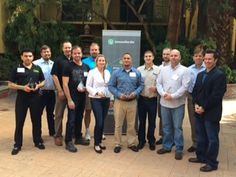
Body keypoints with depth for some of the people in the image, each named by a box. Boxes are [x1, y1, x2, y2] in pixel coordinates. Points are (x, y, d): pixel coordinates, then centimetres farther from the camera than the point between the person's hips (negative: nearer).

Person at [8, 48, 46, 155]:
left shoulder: (37, 68, 7)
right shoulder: (17, 69, 0)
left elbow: (43, 81, 14)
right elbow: (10, 84, -1)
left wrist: (38, 86, -9)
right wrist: (22, 87, -17)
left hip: (35, 98, 2)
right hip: (21, 98, -2)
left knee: (36, 120, 9)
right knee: (19, 122, 2)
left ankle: (38, 141, 24)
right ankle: (17, 145, 12)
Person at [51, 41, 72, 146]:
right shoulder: (58, 60, -3)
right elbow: (54, 76, -7)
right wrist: (60, 90, -12)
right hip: (62, 91, -4)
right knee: (59, 114, 3)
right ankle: (57, 135, 10)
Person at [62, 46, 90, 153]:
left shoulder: (85, 67, 8)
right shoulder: (68, 67, -9)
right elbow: (65, 84, -13)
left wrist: (85, 88, -4)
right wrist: (69, 100, -17)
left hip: (82, 97, 6)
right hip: (72, 97, -5)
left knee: (79, 118, 15)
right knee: (71, 120, -4)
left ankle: (78, 138, 28)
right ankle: (68, 142, 5)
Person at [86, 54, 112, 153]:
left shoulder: (108, 72, 9)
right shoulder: (92, 72, -4)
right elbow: (88, 86, -6)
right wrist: (97, 92, -18)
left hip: (106, 99, 5)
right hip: (96, 99, -4)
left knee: (102, 122, 8)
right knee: (99, 122, -9)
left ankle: (100, 141, 23)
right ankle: (96, 144, 4)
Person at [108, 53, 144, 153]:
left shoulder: (137, 73, 5)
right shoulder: (116, 73, 1)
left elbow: (141, 85, 7)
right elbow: (111, 86, -1)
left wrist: (135, 93, -11)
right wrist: (119, 95, -14)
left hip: (132, 102, 1)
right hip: (119, 102, -1)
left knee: (131, 124, 8)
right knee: (118, 124, 4)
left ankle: (131, 143, 21)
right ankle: (117, 144, 15)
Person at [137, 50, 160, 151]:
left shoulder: (158, 70, -2)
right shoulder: (139, 69, 2)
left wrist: (156, 88, -18)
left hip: (153, 99, -1)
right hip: (142, 99, 1)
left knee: (152, 121, 10)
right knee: (141, 121, 11)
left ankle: (151, 141, 24)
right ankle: (141, 140, 24)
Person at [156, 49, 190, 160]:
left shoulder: (184, 70, -4)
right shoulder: (164, 69, 9)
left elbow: (184, 86, -12)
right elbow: (159, 83, 7)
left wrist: (173, 96, -17)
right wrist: (163, 94, -11)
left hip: (178, 103, -4)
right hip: (164, 103, 4)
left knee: (177, 127, 2)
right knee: (166, 126, 13)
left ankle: (179, 149, 12)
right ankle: (167, 146, 27)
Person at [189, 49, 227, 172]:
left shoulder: (220, 75, -11)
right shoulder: (200, 74, 14)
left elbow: (216, 95, -18)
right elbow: (195, 91, 12)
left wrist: (204, 107, -17)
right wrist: (196, 104, -4)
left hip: (211, 113, -7)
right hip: (199, 111, 7)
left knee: (212, 138, 3)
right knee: (200, 137, 17)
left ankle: (212, 163, 13)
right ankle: (201, 157, 31)